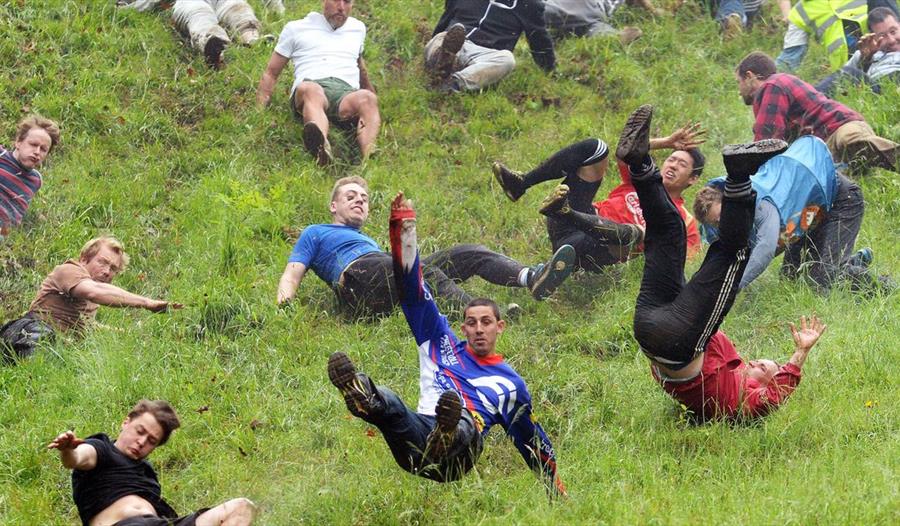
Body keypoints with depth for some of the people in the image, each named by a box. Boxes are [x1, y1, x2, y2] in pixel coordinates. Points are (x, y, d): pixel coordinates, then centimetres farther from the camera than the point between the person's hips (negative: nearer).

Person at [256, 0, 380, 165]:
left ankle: (369, 158, -67)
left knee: (367, 98, -37)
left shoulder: (357, 28, 32)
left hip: (347, 93, 2)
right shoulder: (296, 29, 23)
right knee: (311, 90, -41)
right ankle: (321, 148, -74)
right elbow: (271, 73, 22)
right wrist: (259, 113, 10)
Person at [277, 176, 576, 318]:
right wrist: (283, 302, -9)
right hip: (358, 279, -6)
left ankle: (531, 278, -37)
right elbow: (293, 274, 14)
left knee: (469, 254, -11)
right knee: (427, 271, -34)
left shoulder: (369, 241, 44)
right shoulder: (315, 234, 28)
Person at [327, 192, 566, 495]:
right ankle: (364, 399, -69)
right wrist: (404, 230, 20)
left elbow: (532, 439, 37)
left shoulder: (510, 382, 29)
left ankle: (446, 437, -75)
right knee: (388, 401, -34)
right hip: (416, 434, 1)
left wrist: (554, 484, 32)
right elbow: (414, 293, 25)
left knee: (464, 423, -40)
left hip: (458, 456, -1)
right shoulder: (442, 345, 30)